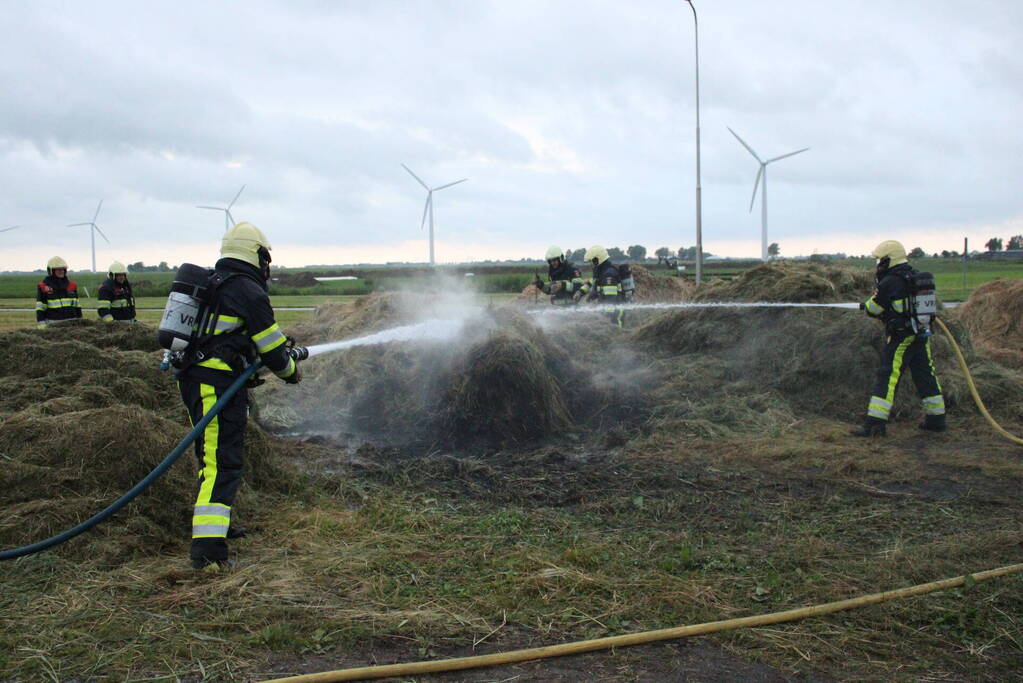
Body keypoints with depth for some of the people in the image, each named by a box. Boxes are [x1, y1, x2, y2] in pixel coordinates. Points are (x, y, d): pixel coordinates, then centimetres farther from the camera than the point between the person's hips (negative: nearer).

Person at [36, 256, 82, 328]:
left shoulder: (72, 286, 11)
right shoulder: (43, 288, -1)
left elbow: (77, 306, 16)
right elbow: (40, 309, -4)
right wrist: (43, 330, -10)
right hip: (53, 324, -3)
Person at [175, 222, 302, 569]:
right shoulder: (249, 291, -9)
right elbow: (272, 348, -7)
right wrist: (291, 371, 13)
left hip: (192, 377, 9)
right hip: (218, 383, -9)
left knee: (214, 457, 22)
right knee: (222, 462, -13)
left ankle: (214, 523, 35)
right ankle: (208, 547, -19)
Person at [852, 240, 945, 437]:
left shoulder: (889, 282, -14)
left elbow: (873, 309, -6)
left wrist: (866, 305, 18)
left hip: (900, 337, -7)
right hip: (922, 335, 8)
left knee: (887, 378, -6)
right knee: (925, 376, 16)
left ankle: (875, 423, -9)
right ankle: (936, 419, 24)